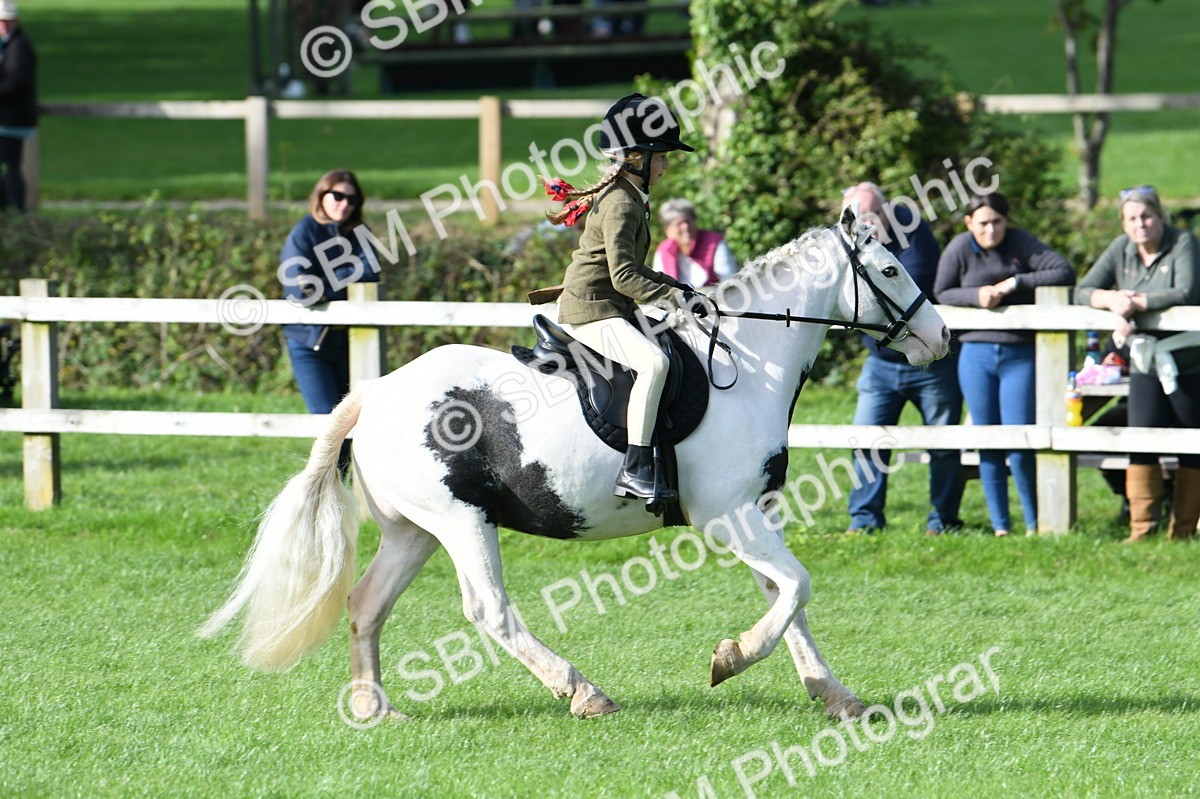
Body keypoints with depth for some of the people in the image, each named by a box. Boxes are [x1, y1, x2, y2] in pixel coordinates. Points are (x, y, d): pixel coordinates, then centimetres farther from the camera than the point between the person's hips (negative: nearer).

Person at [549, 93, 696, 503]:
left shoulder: (627, 199, 16)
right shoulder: (621, 205, -16)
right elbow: (624, 276, -24)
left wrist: (672, 286, 14)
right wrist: (673, 297, -24)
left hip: (614, 309, 11)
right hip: (591, 310, -11)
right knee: (653, 361, -30)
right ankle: (635, 469, -33)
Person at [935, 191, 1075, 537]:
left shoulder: (1021, 242, -4)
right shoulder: (959, 248, -1)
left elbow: (1065, 273, -10)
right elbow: (940, 294, 6)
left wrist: (1016, 283, -15)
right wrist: (975, 295, -11)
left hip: (1020, 355, -2)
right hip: (976, 355, 2)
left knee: (1020, 443, -8)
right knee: (988, 444, 5)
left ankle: (1034, 523, 6)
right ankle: (999, 526, 13)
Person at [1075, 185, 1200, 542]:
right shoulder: (1121, 249, 5)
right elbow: (1083, 291, 3)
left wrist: (1136, 302, -24)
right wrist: (1112, 299, -18)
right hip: (1144, 365, 3)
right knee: (1142, 444, -10)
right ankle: (1141, 529, -8)